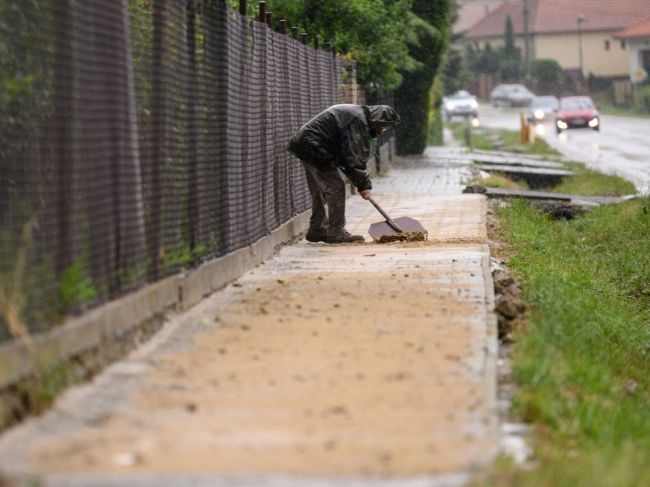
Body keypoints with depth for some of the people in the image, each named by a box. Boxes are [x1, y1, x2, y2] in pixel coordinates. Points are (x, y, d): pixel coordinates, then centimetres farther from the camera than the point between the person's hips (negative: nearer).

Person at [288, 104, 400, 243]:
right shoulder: (358, 121, -18)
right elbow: (353, 158, -21)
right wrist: (364, 184, -14)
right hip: (314, 148, -11)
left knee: (319, 190, 18)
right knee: (335, 188, -8)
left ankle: (317, 230, 27)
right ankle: (336, 233, -5)